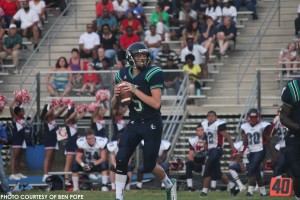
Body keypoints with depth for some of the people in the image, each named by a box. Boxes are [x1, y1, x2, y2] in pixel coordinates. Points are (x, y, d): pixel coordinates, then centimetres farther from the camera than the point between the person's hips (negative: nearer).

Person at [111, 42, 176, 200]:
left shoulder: (153, 74, -14)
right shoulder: (123, 75, 3)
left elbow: (156, 103, -21)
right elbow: (114, 105, 12)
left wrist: (135, 90, -24)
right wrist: (116, 95, -11)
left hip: (152, 124, -5)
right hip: (134, 123, 5)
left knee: (149, 166, 1)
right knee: (121, 159, -11)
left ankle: (169, 184, 31)